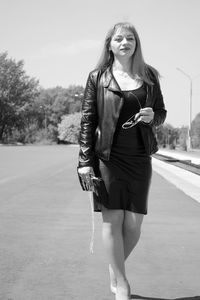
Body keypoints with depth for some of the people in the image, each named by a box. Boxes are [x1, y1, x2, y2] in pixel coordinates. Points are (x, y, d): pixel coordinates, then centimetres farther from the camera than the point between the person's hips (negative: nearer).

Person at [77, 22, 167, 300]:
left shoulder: (149, 76, 8)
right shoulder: (98, 77, 2)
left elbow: (161, 111, 17)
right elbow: (87, 120, 0)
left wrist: (152, 116, -8)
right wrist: (85, 161, -6)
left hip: (139, 158, 3)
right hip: (108, 156, -2)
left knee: (134, 223, 2)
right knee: (112, 218, -3)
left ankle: (114, 267, 29)